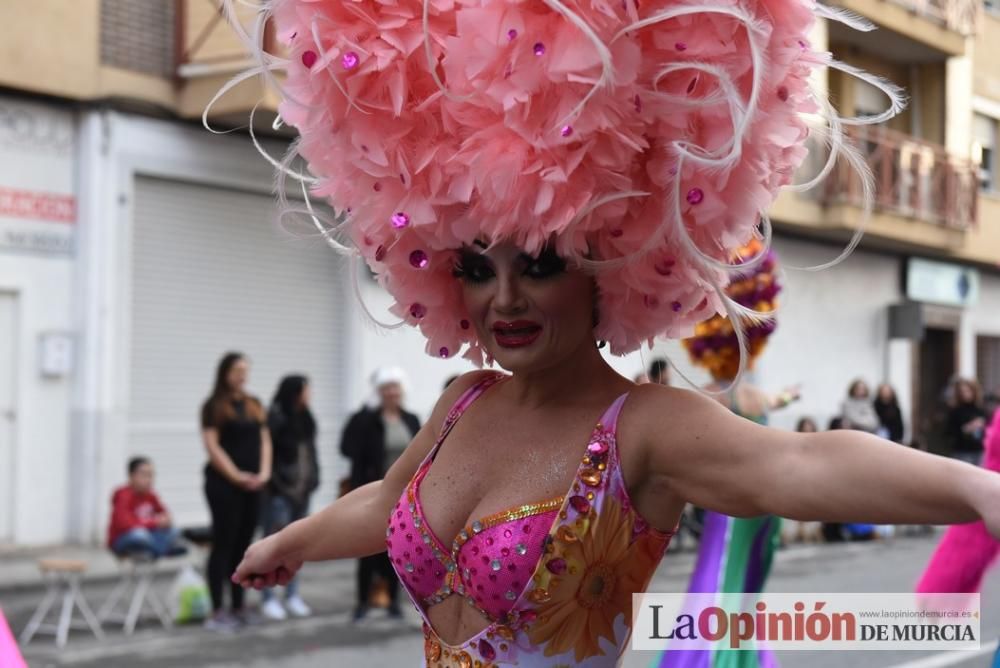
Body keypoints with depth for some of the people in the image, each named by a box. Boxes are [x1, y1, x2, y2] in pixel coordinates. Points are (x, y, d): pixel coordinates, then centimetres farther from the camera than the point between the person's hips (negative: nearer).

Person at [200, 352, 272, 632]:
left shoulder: (254, 405, 15)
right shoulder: (214, 406, -3)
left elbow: (264, 440, 14)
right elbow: (212, 446, -9)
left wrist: (264, 473, -1)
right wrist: (237, 476, -14)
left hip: (252, 485, 6)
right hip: (224, 483, -6)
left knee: (243, 545, 8)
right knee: (223, 545, -5)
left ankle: (238, 607, 14)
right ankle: (217, 612, -3)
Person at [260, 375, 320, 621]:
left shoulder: (305, 418, 12)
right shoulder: (275, 417, -10)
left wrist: (312, 478, 10)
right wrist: (273, 481, -13)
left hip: (301, 489, 7)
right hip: (279, 490, -7)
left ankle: (292, 596, 18)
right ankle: (268, 599, 0)